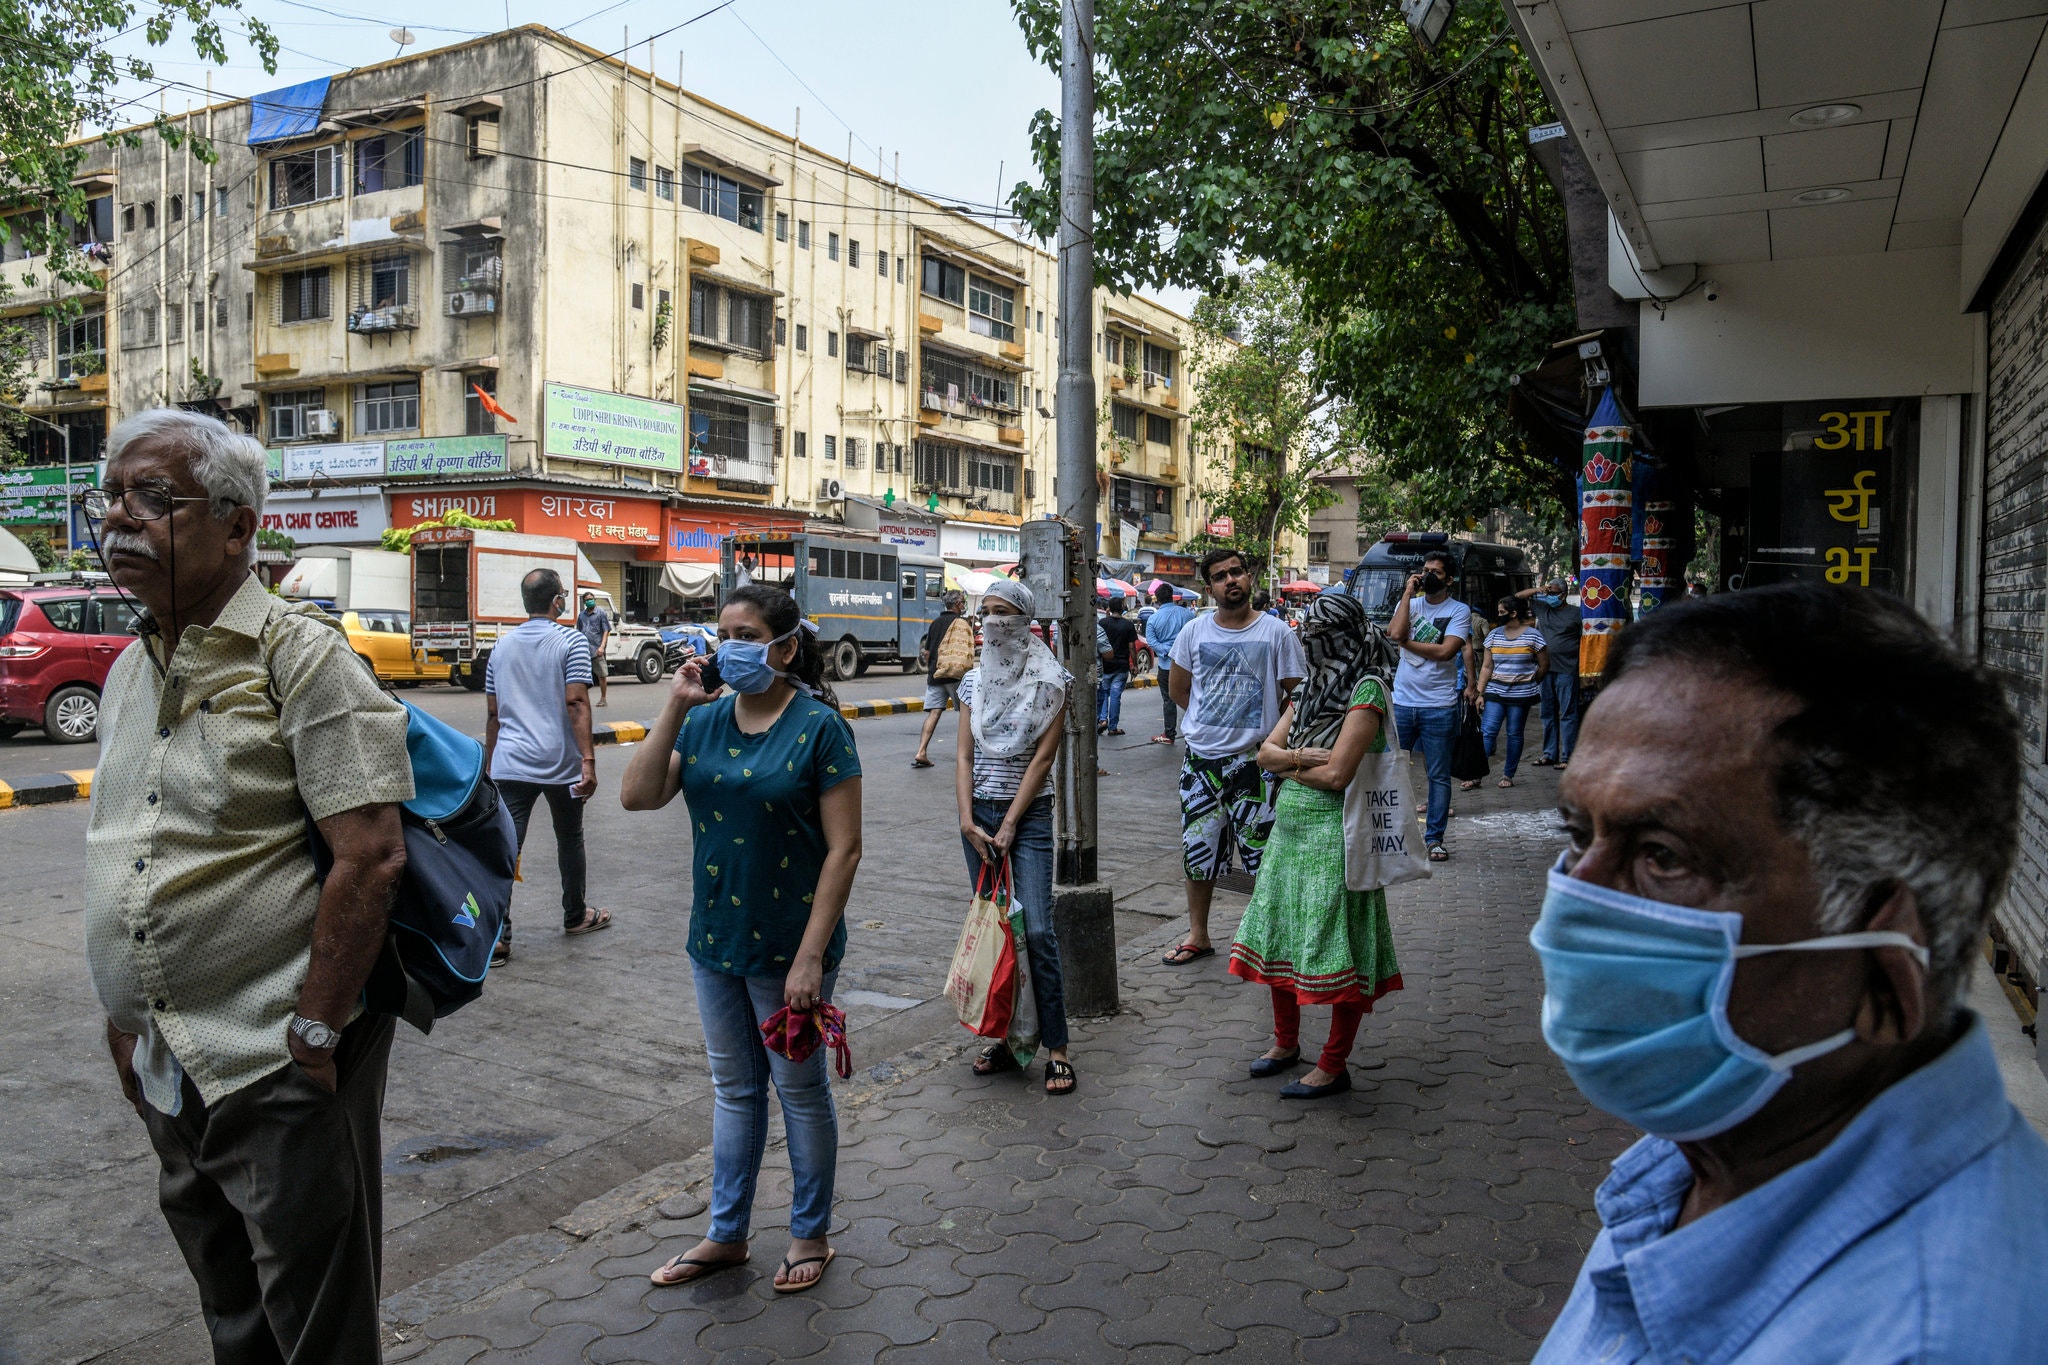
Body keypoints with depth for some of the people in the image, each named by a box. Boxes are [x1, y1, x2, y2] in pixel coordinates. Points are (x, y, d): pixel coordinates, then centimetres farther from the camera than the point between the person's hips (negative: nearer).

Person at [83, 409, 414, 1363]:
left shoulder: (299, 655, -14)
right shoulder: (127, 671, 11)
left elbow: (371, 856, -20)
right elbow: (123, 859, 19)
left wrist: (313, 1039, -20)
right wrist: (124, 1016, 15)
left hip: (277, 1069, -7)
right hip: (165, 1069, 8)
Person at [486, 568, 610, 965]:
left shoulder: (502, 647, 10)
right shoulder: (572, 641, -6)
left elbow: (493, 713, 13)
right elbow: (576, 704, -15)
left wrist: (490, 764, 21)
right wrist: (588, 760, -17)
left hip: (511, 765, 3)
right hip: (560, 763, -3)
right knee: (569, 840, 16)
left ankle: (497, 936, -10)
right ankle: (575, 916, 31)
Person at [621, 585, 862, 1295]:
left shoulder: (819, 726, -14)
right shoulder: (705, 718, 2)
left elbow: (844, 848, -16)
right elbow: (638, 796, -6)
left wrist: (811, 955, -19)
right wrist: (674, 708, -13)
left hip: (788, 946, -5)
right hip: (716, 941, 5)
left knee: (800, 1090, 12)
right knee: (733, 1088, 20)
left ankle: (810, 1235, 31)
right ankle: (726, 1234, 35)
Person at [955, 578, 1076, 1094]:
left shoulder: (1050, 680, -5)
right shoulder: (974, 682, 8)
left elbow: (1043, 757, -9)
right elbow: (964, 756, 5)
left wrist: (1008, 828, -13)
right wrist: (968, 821, -8)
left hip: (1028, 813, -4)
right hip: (977, 812, 4)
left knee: (1036, 931, -9)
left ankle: (1056, 1047, -1)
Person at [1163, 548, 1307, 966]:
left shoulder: (1277, 633, -3)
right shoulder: (1194, 632, 4)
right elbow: (1178, 688, 15)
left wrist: (1269, 733, -5)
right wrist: (1214, 721, 10)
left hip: (1255, 760, -3)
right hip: (1201, 759, 3)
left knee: (1264, 853, 1)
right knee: (1198, 849, 11)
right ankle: (1198, 936, 25)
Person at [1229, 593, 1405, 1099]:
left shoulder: (1366, 692, -13)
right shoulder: (1310, 690, 13)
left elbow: (1336, 775, -19)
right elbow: (1266, 753, 8)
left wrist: (1287, 764, -4)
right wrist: (1298, 757, -12)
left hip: (1334, 834, -8)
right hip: (1289, 828, 9)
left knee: (1335, 946, -1)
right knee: (1279, 935, 15)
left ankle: (1334, 1066, 11)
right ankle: (1286, 1042, 33)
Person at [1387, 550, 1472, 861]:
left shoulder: (1459, 611, 0)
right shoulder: (1408, 603, 8)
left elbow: (1446, 651, -14)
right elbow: (1394, 633, -13)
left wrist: (1407, 643, -7)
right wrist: (1408, 591, -9)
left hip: (1439, 707, -2)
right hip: (1402, 702, 2)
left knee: (1439, 775, 4)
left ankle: (1434, 838, 13)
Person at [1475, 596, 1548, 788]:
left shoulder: (1533, 635, -4)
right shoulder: (1493, 635, 6)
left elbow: (1544, 664, 5)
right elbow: (1487, 667, 7)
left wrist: (1530, 683, 10)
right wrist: (1479, 693, 1)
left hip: (1520, 694, -2)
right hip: (1495, 693, 2)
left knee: (1515, 734, 5)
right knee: (1487, 731, -7)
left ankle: (1508, 775, 14)